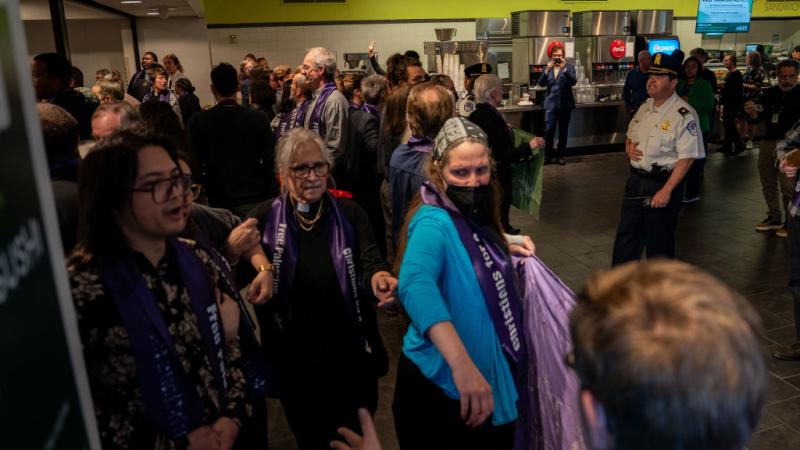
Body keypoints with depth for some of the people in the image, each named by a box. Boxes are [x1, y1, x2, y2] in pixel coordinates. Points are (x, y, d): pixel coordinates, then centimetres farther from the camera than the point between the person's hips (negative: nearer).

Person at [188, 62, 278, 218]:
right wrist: (272, 198, 5)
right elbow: (269, 161, -2)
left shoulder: (198, 121, -4)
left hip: (219, 201, 0)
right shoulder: (259, 118, -4)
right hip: (255, 199, 0)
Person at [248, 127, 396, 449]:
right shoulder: (264, 219, -6)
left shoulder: (350, 214, -5)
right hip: (293, 361, 0)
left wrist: (379, 279, -40)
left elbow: (369, 263, -17)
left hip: (351, 356, 1)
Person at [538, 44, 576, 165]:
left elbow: (573, 82, -13)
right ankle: (548, 155, 1)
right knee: (548, 130, -9)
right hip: (550, 104, 0)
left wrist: (564, 69, -24)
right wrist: (547, 70, -17)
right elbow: (541, 83, -2)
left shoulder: (569, 67, 3)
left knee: (563, 131, 6)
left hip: (565, 104, 0)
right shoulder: (548, 68, 10)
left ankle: (560, 155, 16)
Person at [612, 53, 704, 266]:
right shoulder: (645, 107, 9)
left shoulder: (683, 114, -16)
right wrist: (629, 148, -1)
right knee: (626, 236, 14)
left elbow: (686, 158, -20)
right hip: (636, 180, 7)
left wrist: (666, 190, -25)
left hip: (663, 185, -7)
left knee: (659, 243, 6)